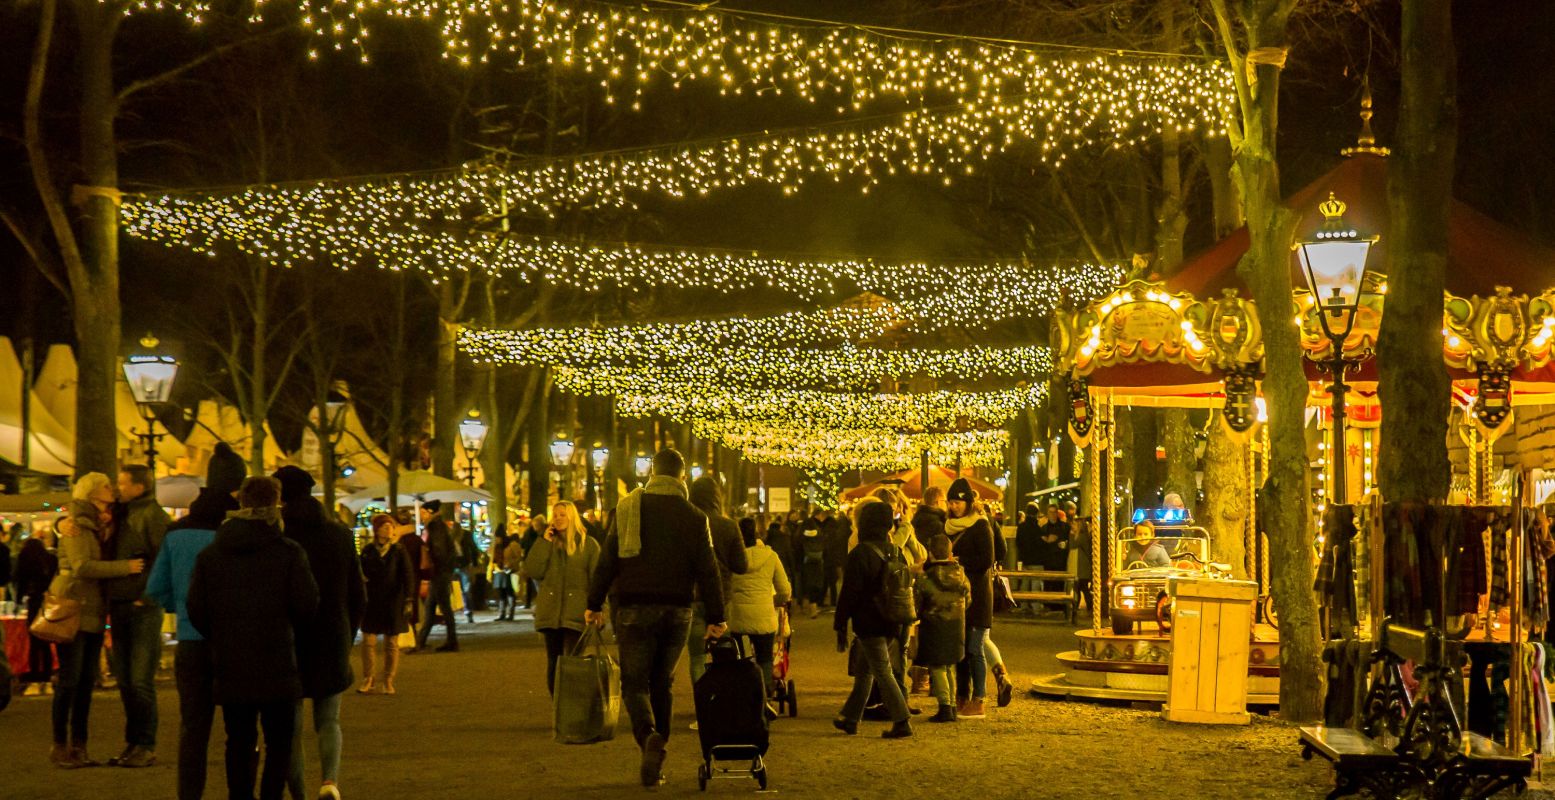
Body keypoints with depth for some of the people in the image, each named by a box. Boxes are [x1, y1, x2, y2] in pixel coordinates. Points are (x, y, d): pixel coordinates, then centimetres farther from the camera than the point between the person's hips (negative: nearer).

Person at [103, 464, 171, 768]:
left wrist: (147, 595, -16)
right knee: (125, 681, 11)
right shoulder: (123, 515, 15)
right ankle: (133, 743, 18)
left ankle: (146, 746, 1)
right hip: (119, 606, 8)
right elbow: (113, 557, 20)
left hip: (144, 608, -8)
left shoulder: (152, 515, -9)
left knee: (141, 681, -6)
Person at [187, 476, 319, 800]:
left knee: (239, 743, 13)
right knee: (279, 743, 5)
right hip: (277, 664, -3)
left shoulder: (210, 554, 2)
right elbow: (307, 604, -8)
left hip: (230, 667, 3)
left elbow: (196, 609, 1)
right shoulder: (289, 552, -8)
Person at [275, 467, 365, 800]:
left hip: (286, 644, -2)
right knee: (328, 722, 12)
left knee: (291, 727, 10)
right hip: (332, 644, 2)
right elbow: (358, 596, 6)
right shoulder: (341, 535, 2)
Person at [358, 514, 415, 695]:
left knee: (392, 644, 4)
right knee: (368, 641, -2)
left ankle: (389, 681, 12)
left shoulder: (399, 551, 0)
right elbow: (360, 574, 11)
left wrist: (408, 599, -12)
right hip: (371, 603, 1)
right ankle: (369, 680, 7)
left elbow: (408, 575, -3)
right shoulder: (367, 551, 4)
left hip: (393, 603, -1)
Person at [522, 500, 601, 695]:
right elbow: (532, 572, -2)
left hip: (575, 615, -4)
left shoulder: (588, 544, 2)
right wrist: (544, 542, -5)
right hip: (550, 613, 4)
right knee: (553, 665, 8)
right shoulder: (547, 543, 11)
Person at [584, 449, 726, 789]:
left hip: (634, 608, -2)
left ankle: (649, 736, -26)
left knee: (634, 681, 2)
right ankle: (655, 763, 13)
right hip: (676, 611, 2)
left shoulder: (627, 508, 0)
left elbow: (607, 560, -2)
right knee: (663, 682, 13)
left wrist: (594, 604, 4)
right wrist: (715, 618, 3)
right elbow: (707, 571, -1)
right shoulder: (694, 517, 1)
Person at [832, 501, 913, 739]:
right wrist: (898, 619, 20)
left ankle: (902, 721, -9)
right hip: (890, 623, 7)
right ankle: (850, 718, 26)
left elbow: (848, 594, -13)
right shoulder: (893, 552, 7)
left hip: (868, 624, -7)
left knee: (883, 673, -4)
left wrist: (840, 628, -7)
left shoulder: (859, 555, -14)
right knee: (865, 671, 17)